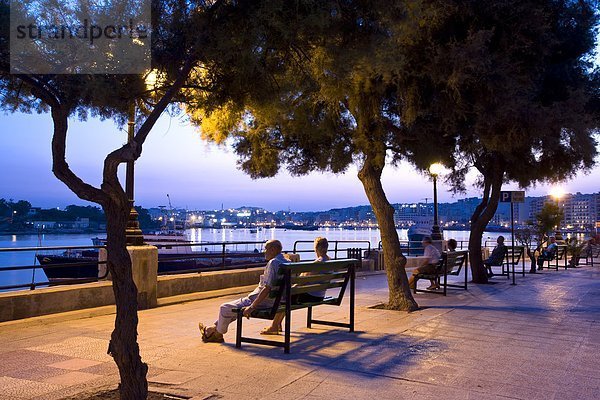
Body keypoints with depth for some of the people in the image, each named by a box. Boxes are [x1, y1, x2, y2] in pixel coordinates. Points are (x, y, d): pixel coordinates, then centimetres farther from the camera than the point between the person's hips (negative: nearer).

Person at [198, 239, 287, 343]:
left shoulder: (273, 263, -21)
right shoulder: (286, 262, 8)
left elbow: (267, 288, -28)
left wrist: (252, 307, -26)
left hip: (263, 302, -10)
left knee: (225, 308, 2)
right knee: (232, 307, 24)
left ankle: (218, 334, 25)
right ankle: (213, 328, 32)